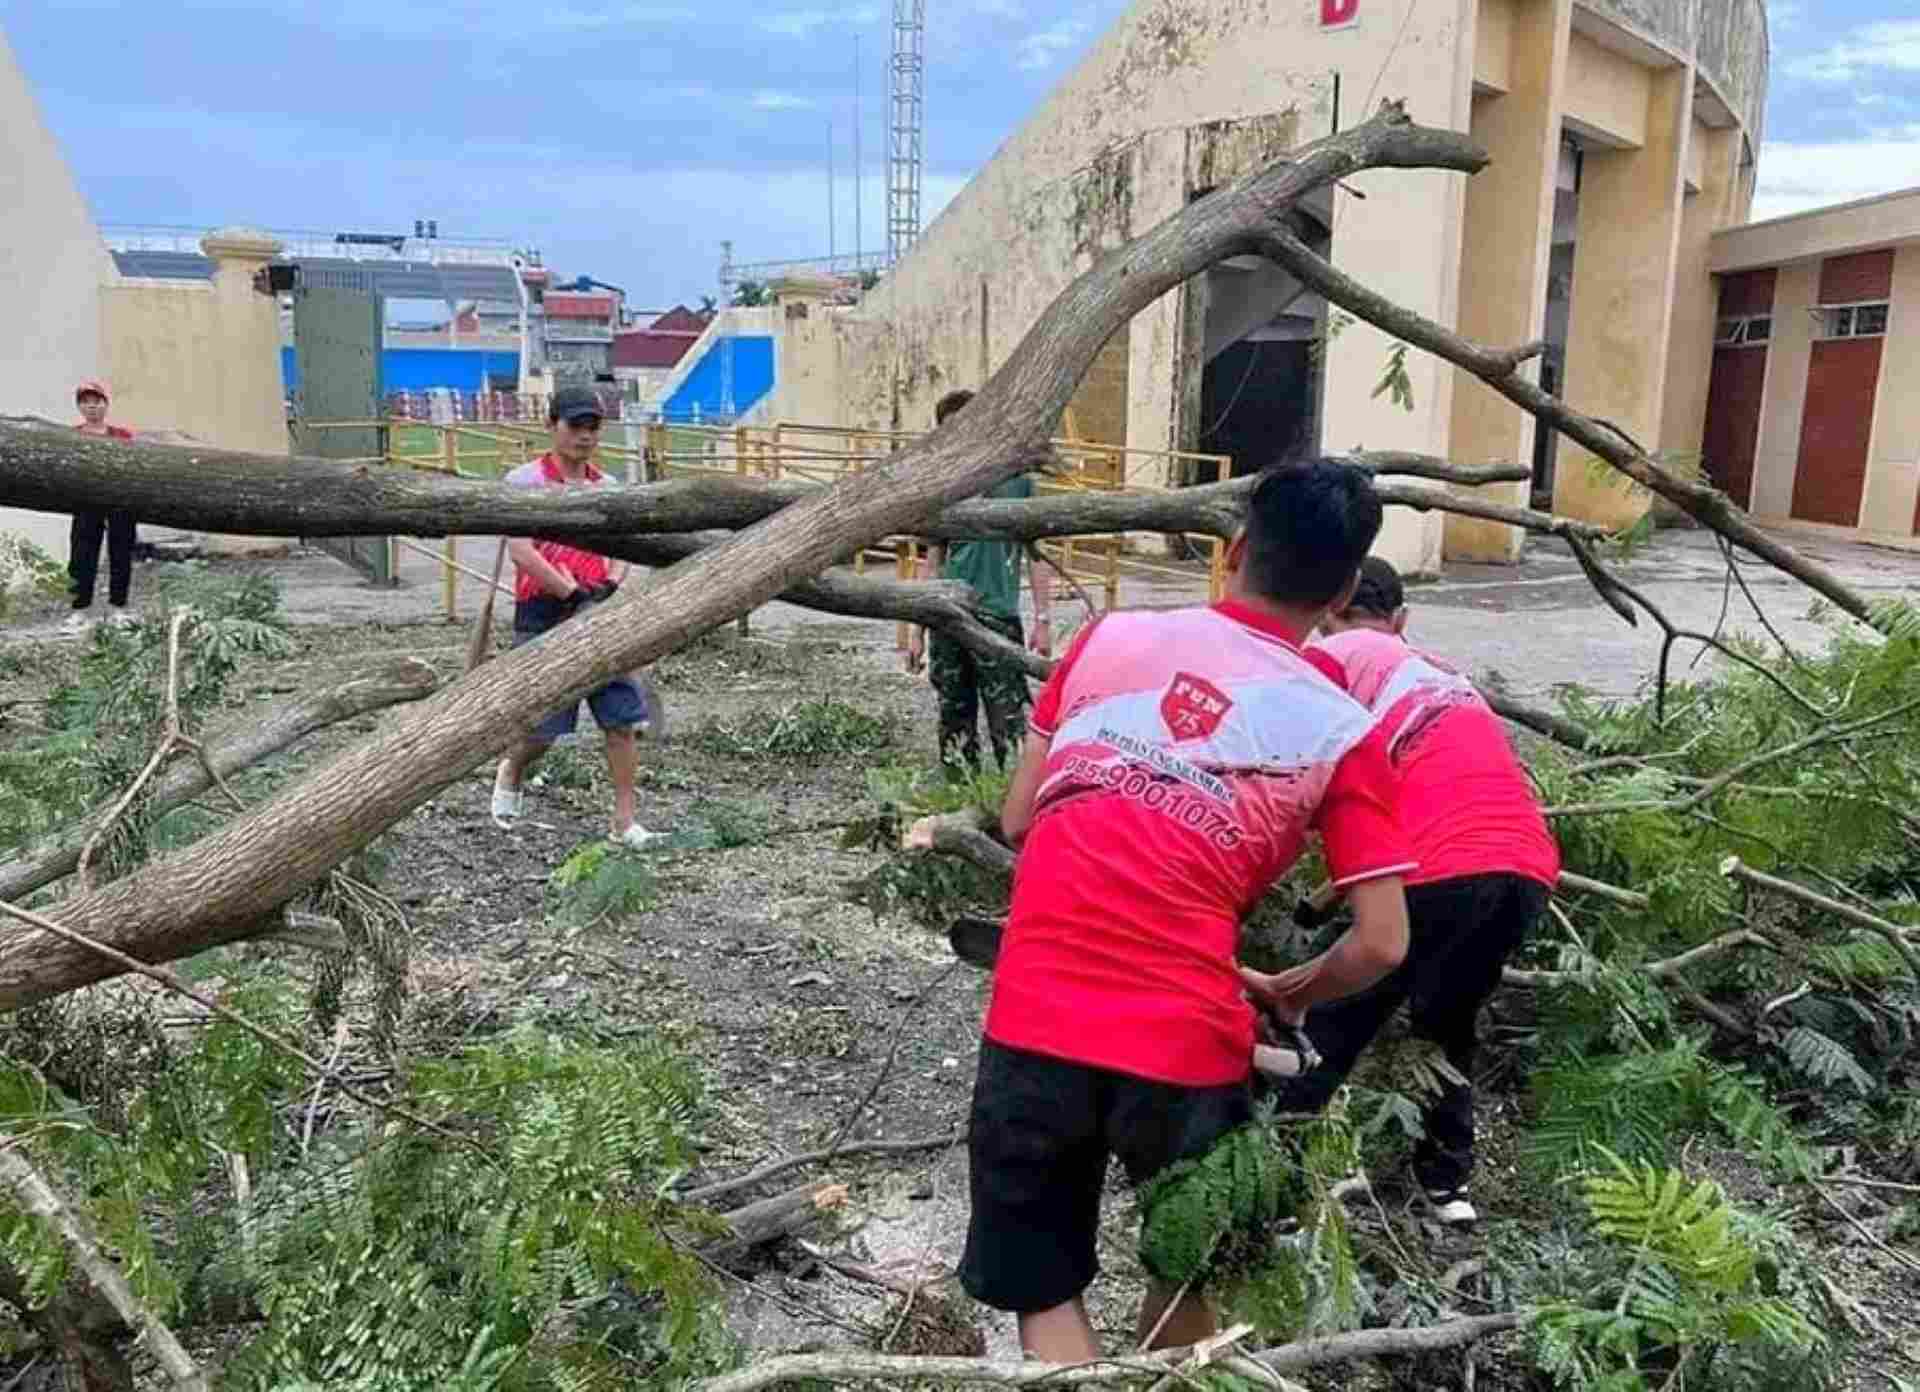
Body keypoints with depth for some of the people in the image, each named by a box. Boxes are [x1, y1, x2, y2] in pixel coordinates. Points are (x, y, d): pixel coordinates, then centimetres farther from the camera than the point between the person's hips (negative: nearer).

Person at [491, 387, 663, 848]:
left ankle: (624, 822, 6)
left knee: (625, 717, -2)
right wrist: (571, 592, -18)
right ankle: (511, 771, 35)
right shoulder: (524, 481, -3)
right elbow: (520, 551, -14)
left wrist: (610, 586, -13)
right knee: (542, 728, 0)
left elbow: (621, 550, 8)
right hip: (543, 619, -4)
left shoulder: (607, 488, 14)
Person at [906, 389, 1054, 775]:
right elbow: (933, 561, 15)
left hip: (997, 617, -4)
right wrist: (917, 630, 12)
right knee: (954, 721, 10)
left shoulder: (1016, 478, 1)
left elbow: (1035, 553, 2)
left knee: (1010, 725, -9)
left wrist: (1043, 619, -4)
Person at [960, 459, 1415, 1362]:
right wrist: (1289, 995, 19)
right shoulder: (1342, 729, 3)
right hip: (1186, 1046, 0)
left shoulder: (1110, 637, 7)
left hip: (1033, 1024, 1)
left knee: (1045, 1299, 19)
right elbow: (1382, 946, 0)